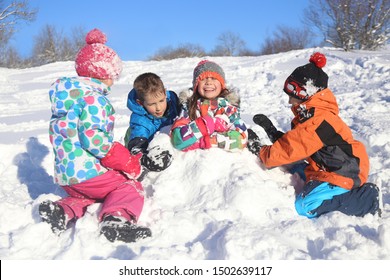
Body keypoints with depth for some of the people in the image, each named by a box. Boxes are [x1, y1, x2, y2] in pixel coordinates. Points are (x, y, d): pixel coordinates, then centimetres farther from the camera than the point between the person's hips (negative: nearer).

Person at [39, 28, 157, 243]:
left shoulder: (63, 97, 16)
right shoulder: (94, 99, -14)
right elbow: (93, 138, -25)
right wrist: (130, 164, -19)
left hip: (64, 177, 8)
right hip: (89, 172, -8)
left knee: (85, 193, 33)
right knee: (130, 187, 6)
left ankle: (64, 211, 2)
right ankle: (117, 217, -25)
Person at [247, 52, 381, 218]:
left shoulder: (318, 121, -22)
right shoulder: (310, 115, 10)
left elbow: (290, 150, -22)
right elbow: (292, 142, 11)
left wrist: (260, 151, -10)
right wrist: (270, 129, 4)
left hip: (343, 173, -11)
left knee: (306, 207, -23)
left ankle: (367, 200, -13)